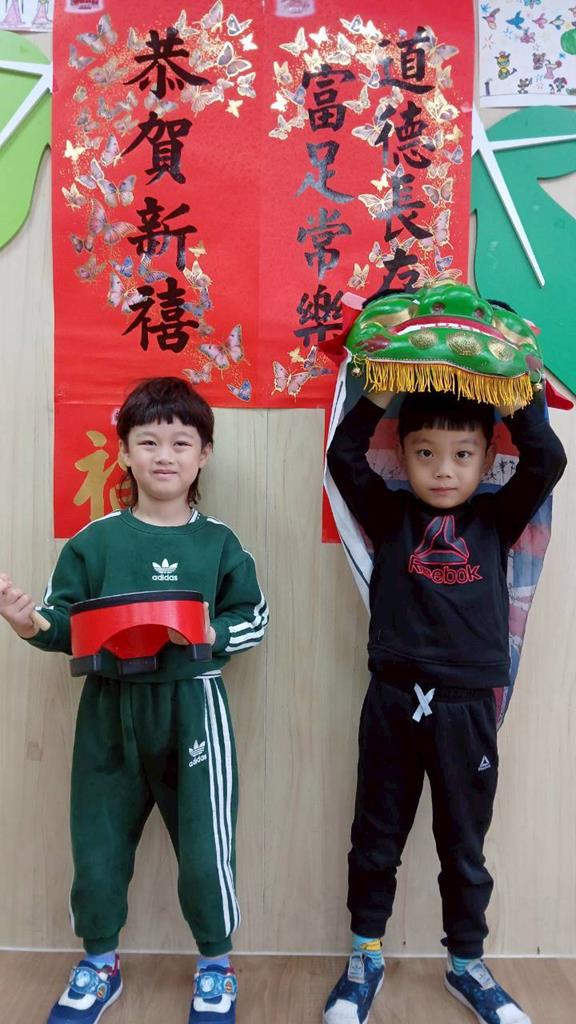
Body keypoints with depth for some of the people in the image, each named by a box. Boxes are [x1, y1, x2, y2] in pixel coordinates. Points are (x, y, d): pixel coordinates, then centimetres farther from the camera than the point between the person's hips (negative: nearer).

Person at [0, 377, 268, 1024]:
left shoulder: (219, 544, -1)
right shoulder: (94, 541, 0)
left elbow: (254, 619, 2)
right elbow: (66, 624, 0)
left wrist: (210, 634, -17)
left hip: (193, 707, -1)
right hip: (110, 710, 2)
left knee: (205, 848, 5)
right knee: (97, 844, 14)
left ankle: (215, 966, 35)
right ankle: (99, 965, 43)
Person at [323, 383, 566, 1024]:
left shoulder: (495, 519, 4)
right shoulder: (390, 516, 1)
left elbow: (547, 461, -8)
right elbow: (343, 456, -9)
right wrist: (381, 391, -10)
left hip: (467, 708, 1)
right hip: (393, 701, 0)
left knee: (464, 846, 19)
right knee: (375, 839, 16)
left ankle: (466, 965, 41)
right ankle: (365, 958, 37)